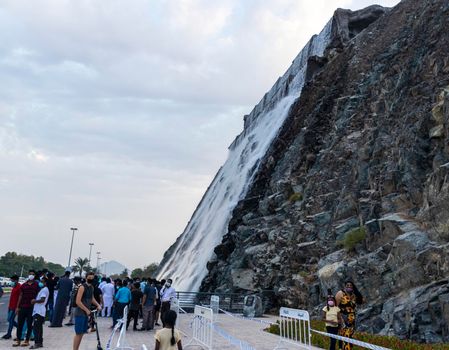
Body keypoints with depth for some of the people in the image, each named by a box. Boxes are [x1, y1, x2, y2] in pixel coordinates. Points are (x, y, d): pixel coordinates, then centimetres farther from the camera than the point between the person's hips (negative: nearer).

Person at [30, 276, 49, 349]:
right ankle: (40, 342, 17)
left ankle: (37, 343, -12)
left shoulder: (44, 289, -10)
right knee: (39, 327, 12)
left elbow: (42, 299, -21)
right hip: (38, 311, 10)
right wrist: (35, 300, 10)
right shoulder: (43, 289, 22)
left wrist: (35, 301, -10)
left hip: (39, 311, -10)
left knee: (36, 327, -12)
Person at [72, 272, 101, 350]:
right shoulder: (82, 287, -15)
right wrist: (87, 310, -18)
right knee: (78, 333, -4)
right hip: (80, 313, -8)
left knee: (82, 333, 13)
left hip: (86, 313, 8)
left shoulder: (91, 287, 9)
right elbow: (78, 301, -20)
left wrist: (98, 305, 8)